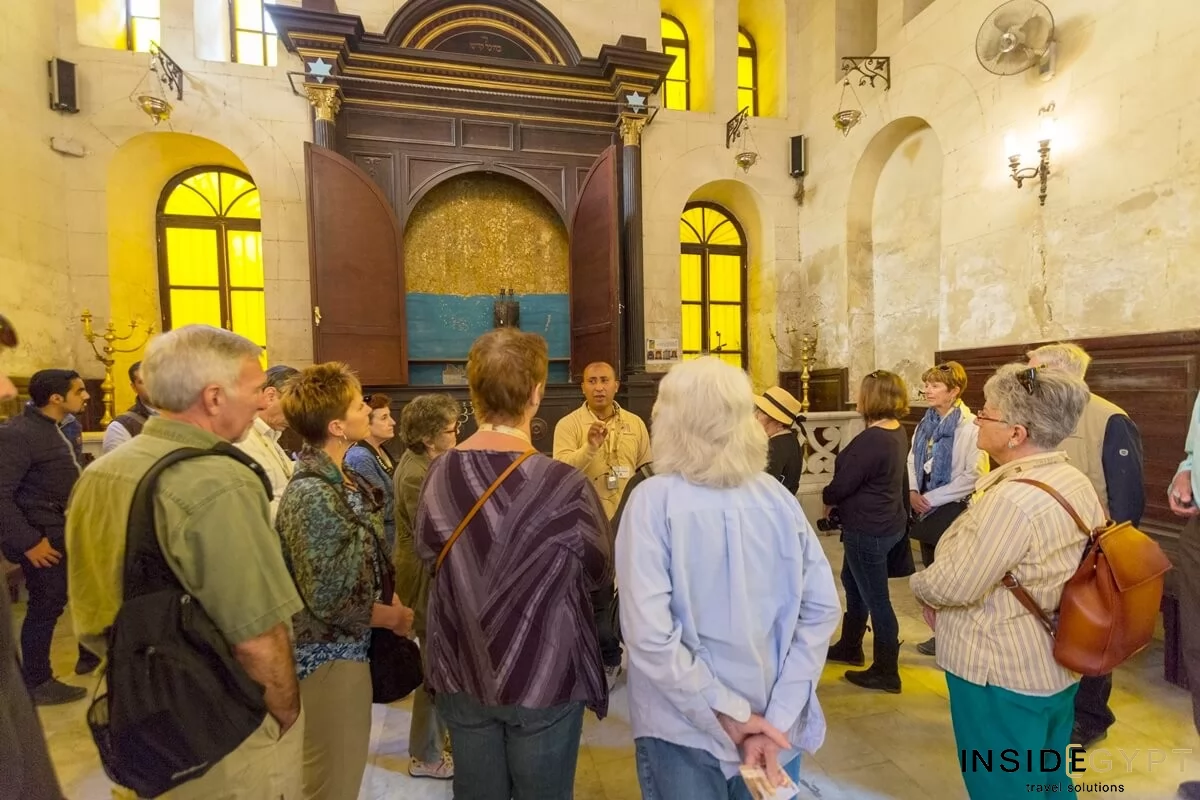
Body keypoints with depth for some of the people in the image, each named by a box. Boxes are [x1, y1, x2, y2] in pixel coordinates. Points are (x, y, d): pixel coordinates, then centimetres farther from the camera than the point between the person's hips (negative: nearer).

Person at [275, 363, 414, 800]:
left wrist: (391, 599, -2)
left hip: (348, 645, 9)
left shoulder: (344, 478, 2)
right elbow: (329, 599, -25)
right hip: (328, 654, -8)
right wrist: (392, 617, -12)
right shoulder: (311, 494, -25)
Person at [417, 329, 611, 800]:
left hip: (460, 674, 4)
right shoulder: (565, 487, -24)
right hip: (544, 677, -3)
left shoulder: (438, 475, -12)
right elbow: (602, 574, -9)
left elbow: (428, 554, 4)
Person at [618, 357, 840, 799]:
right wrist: (778, 716, -8)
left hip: (686, 730, -3)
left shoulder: (654, 500, -19)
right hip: (775, 726, 4)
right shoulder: (779, 498, -7)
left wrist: (729, 716, -15)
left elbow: (648, 633, -25)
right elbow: (822, 609, -8)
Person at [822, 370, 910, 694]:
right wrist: (839, 502, 7)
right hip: (887, 521, 10)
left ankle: (886, 672, 20)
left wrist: (828, 500, 1)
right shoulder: (898, 432, 4)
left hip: (868, 529, -10)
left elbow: (842, 484, -19)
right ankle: (849, 647, 40)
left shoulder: (871, 440, -27)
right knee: (852, 583, 24)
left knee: (876, 598, 4)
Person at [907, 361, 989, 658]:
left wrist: (931, 498, -16)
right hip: (927, 509, 7)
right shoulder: (926, 423, 7)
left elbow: (974, 475, -19)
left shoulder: (970, 426, -15)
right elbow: (912, 460, 11)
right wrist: (913, 492, -5)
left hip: (953, 510, -7)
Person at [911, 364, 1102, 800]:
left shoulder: (1012, 499, -30)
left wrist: (919, 583, -5)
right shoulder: (1078, 483, 0)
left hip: (1003, 674, -8)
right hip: (1056, 666, 9)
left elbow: (953, 586, -26)